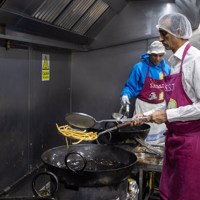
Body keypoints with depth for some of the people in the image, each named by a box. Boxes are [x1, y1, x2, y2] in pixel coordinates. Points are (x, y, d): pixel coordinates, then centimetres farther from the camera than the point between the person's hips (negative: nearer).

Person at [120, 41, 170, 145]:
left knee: (160, 135, 15)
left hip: (161, 107, 5)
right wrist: (125, 95, -26)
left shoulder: (166, 68, 2)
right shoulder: (139, 67, -11)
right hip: (144, 106, -4)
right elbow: (130, 86, -8)